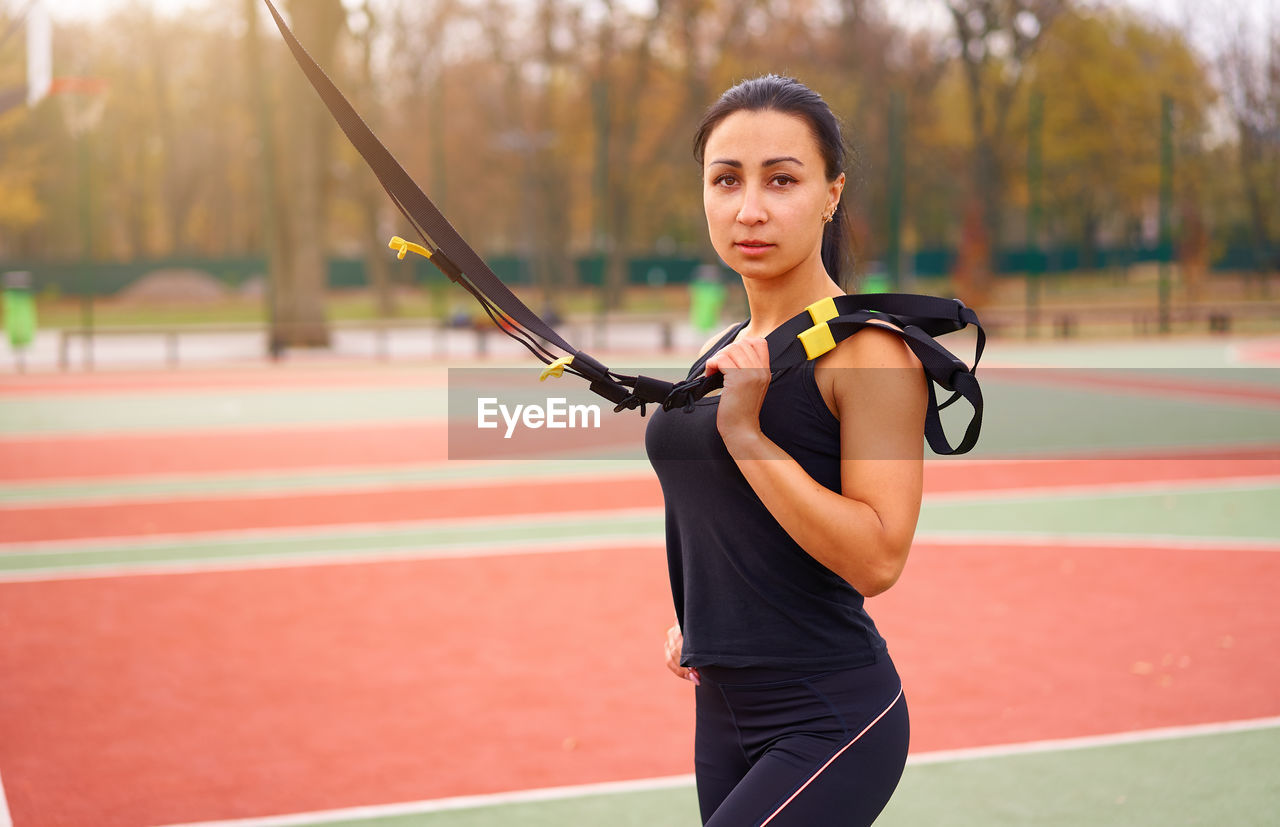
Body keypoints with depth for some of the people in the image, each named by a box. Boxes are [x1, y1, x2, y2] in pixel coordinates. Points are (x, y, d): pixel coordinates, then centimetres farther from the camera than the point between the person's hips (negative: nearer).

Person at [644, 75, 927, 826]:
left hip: (830, 724, -8)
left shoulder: (868, 347, -13)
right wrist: (696, 623, 12)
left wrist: (746, 431, -23)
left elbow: (877, 558, -21)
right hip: (722, 713, 8)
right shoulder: (726, 354, 10)